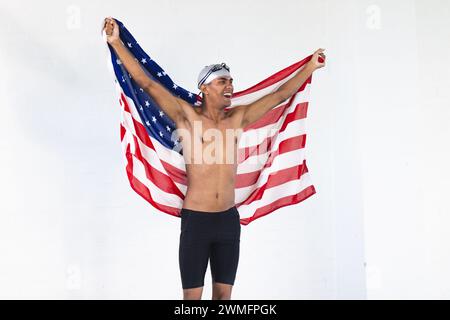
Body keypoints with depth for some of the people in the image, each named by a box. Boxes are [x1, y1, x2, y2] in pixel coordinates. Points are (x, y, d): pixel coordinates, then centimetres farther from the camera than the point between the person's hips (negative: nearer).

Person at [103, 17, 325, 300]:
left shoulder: (237, 118, 7)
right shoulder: (187, 116, -4)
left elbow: (280, 95, 14)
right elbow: (147, 84, -9)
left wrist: (310, 67, 20)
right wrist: (117, 43, -14)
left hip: (229, 219, 4)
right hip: (196, 219, -4)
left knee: (224, 294, 12)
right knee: (192, 295, 3)